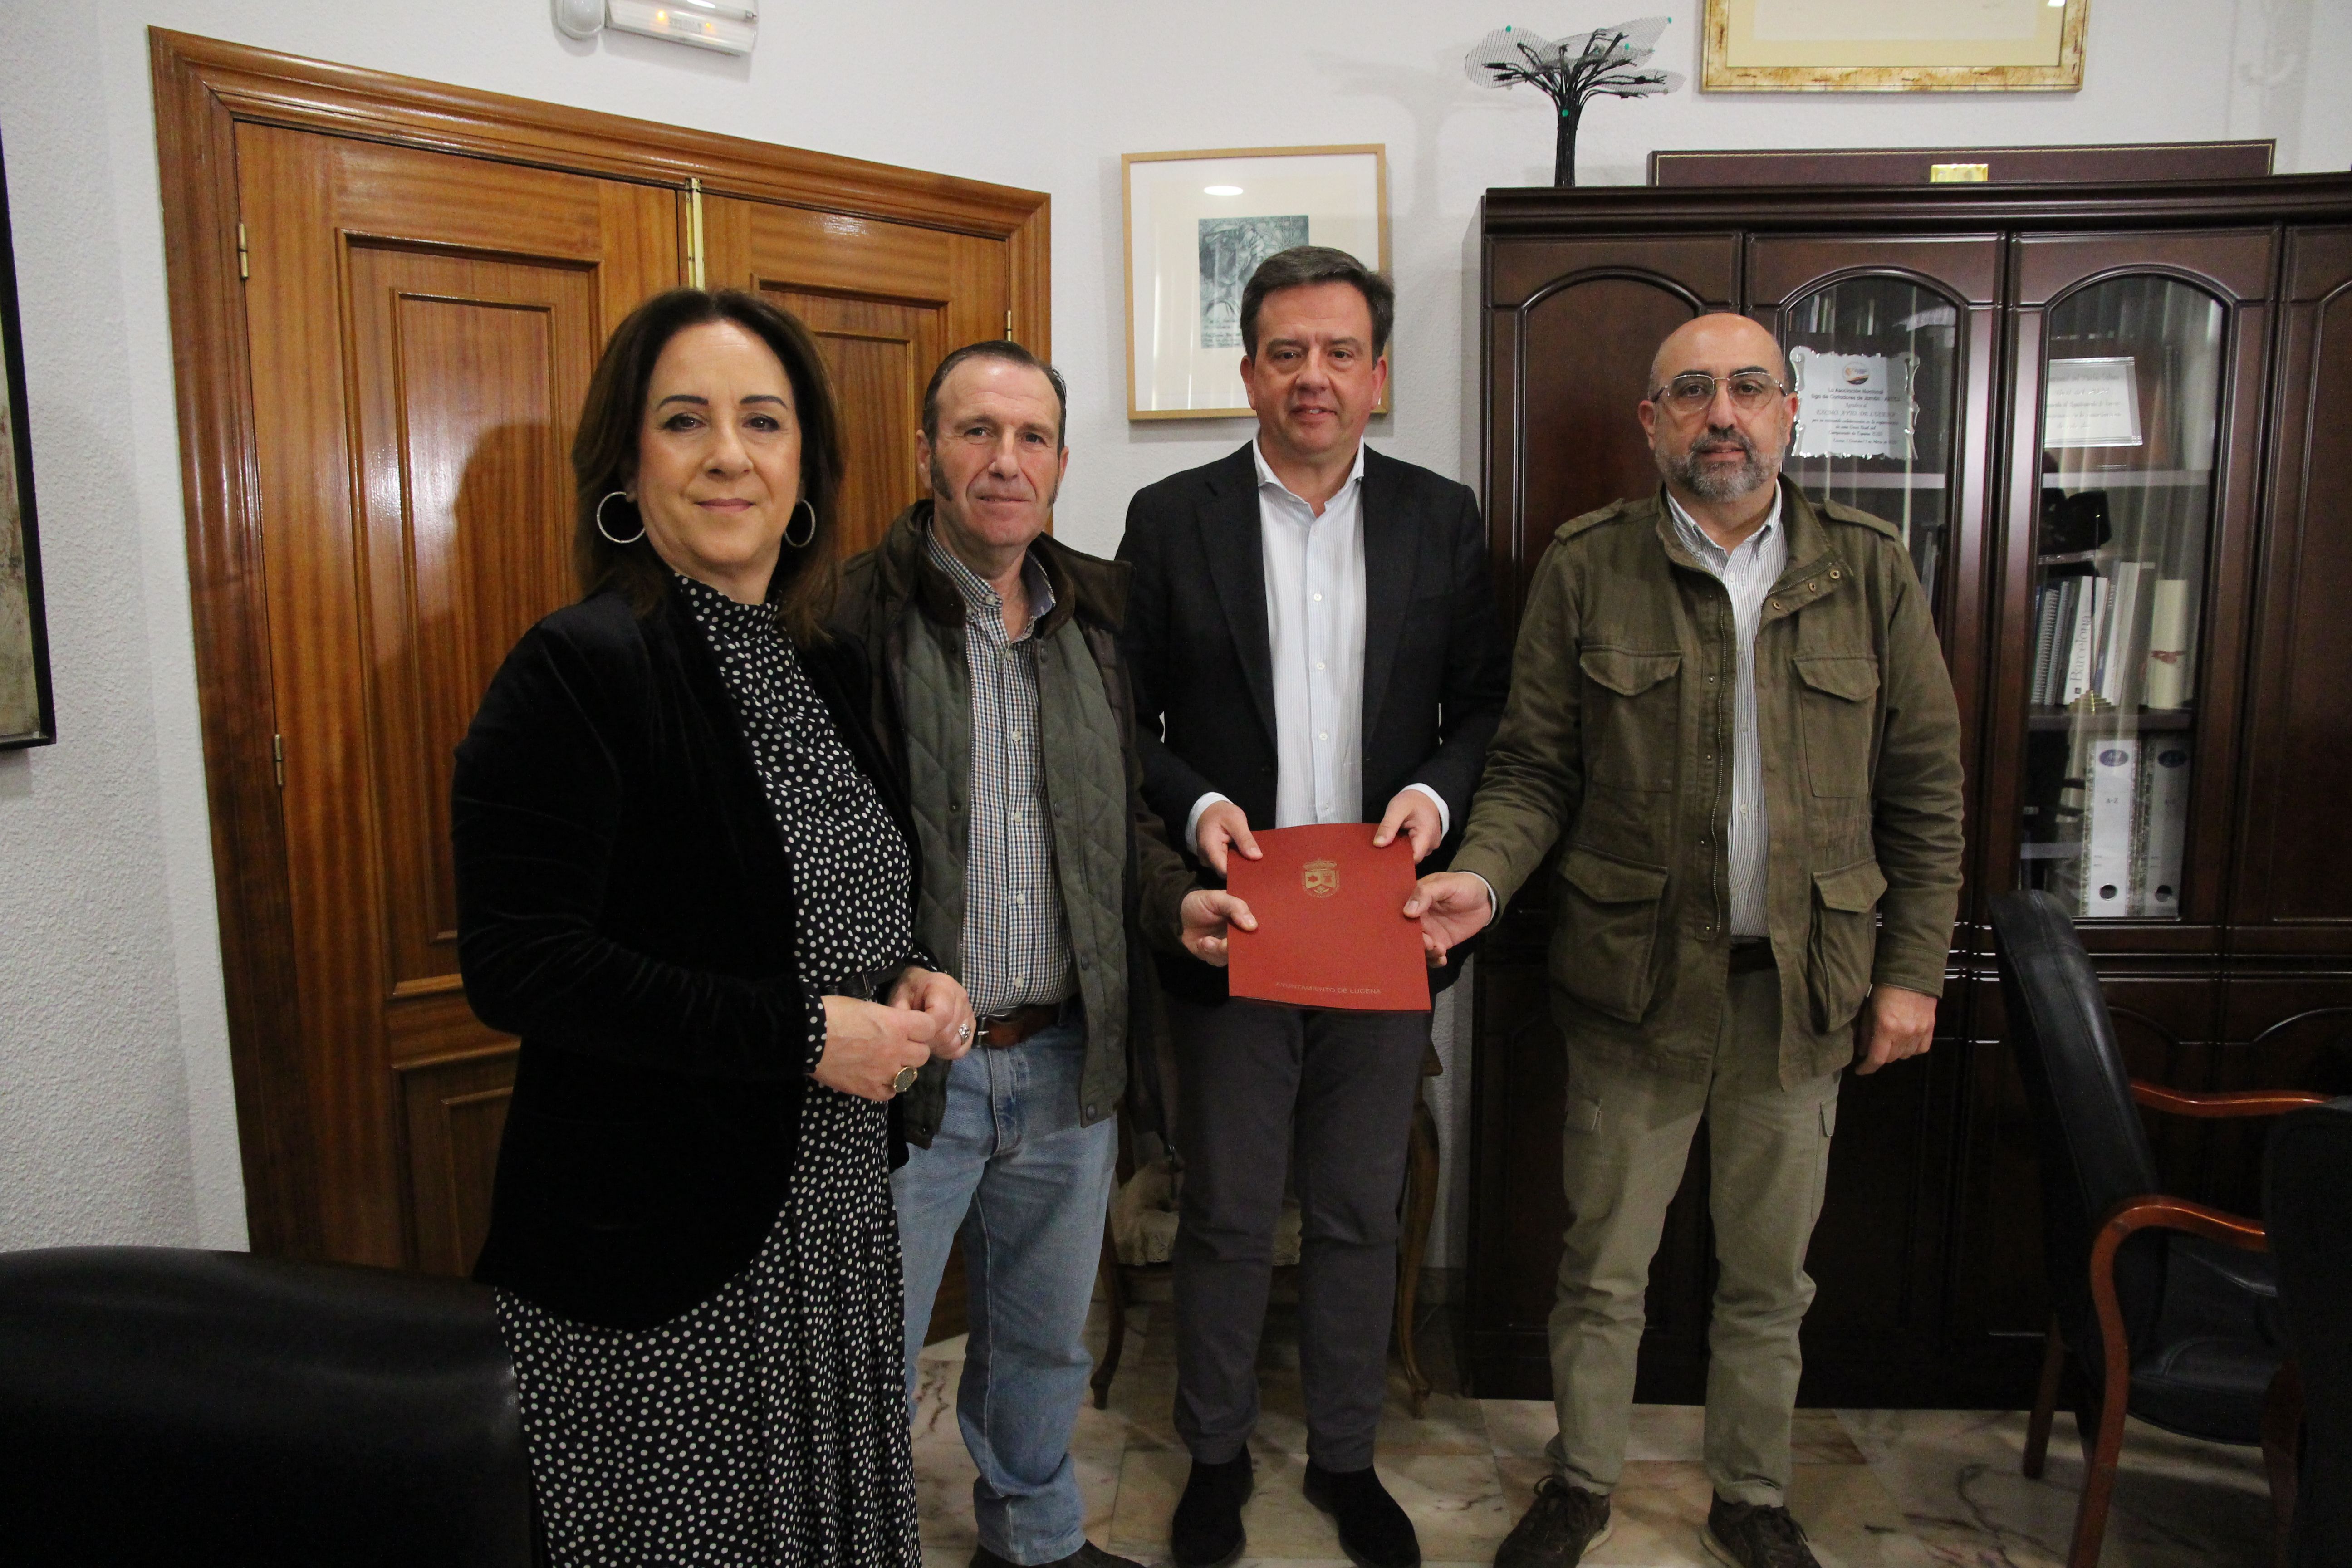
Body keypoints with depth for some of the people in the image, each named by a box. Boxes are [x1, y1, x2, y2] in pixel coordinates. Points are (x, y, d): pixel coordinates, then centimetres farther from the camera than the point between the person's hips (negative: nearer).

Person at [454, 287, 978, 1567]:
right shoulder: (581, 669, -16)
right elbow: (515, 965, -22)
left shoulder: (823, 670, 7)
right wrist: (803, 1031, -22)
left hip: (829, 1221, 7)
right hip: (648, 1242, -7)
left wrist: (907, 985, -3)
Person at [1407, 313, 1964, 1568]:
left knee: (1769, 1277, 17)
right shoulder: (1586, 568, -3)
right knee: (1602, 1266, 12)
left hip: (1806, 984, 2)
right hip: (1636, 978, -1)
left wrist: (1912, 968, 1)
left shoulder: (1868, 569, 1)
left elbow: (1924, 789, 4)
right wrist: (1482, 876, -20)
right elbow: (1533, 768, -1)